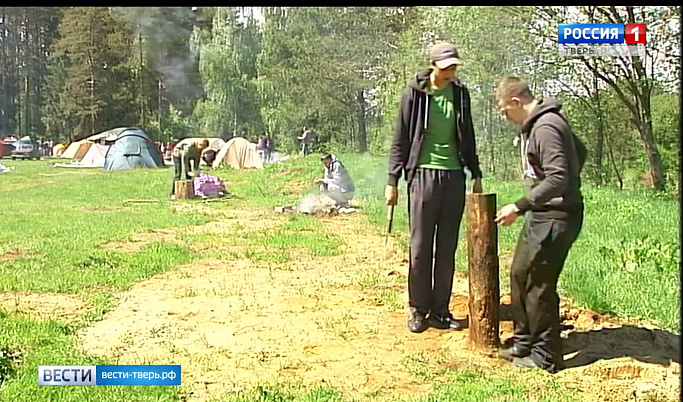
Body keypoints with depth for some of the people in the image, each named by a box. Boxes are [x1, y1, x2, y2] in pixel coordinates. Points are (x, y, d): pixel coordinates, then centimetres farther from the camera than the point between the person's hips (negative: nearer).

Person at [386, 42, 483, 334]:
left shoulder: (460, 94, 9)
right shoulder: (415, 93, -3)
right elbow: (401, 139, -1)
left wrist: (476, 176, 16)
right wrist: (392, 181, -5)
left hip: (454, 176, 4)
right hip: (423, 175, -4)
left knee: (447, 249, 7)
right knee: (420, 248, 1)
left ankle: (440, 310, 16)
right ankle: (418, 309, 13)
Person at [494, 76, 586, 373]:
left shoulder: (546, 128, -20)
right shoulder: (539, 124, 12)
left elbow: (557, 178, -26)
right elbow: (579, 152, 25)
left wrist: (519, 206, -25)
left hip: (554, 217, -11)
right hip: (543, 215, 11)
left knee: (538, 284, -3)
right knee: (520, 275, 16)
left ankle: (546, 357, 10)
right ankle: (524, 343, 28)